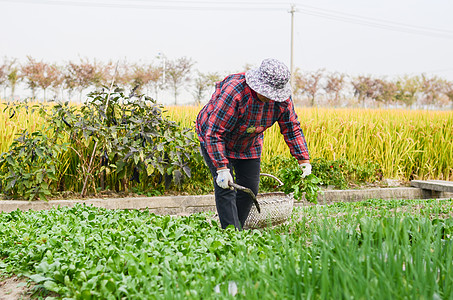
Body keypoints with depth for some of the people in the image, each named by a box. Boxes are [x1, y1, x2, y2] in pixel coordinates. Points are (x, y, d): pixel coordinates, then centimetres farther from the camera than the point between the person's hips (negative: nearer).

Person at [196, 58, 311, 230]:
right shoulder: (233, 92, -38)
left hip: (249, 143, 6)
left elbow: (292, 129, -4)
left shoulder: (282, 99, -19)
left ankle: (238, 228, 16)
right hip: (213, 138, -5)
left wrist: (304, 158, -13)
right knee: (225, 187, -17)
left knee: (250, 188, 1)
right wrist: (222, 168, -37)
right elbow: (214, 133, -34)